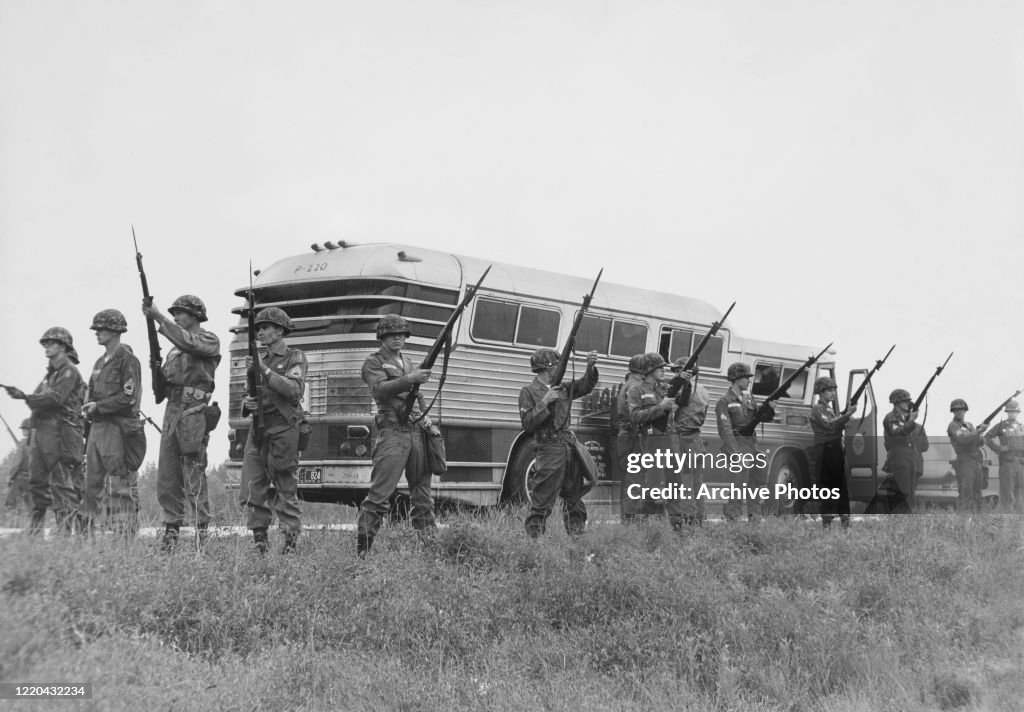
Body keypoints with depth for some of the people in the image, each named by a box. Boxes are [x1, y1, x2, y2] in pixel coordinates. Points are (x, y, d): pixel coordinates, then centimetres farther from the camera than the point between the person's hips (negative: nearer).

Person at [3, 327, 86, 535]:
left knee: (61, 481, -10)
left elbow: (56, 398, -18)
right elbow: (39, 398, 22)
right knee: (36, 477, 8)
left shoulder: (69, 371, -5)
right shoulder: (50, 372, 24)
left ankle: (65, 528, -12)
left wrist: (26, 397, -19)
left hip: (60, 430, -9)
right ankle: (37, 521, 15)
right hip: (42, 428, 9)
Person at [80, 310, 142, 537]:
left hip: (117, 428, -9)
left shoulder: (127, 360, -8)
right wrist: (88, 407, 2)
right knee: (90, 485, 8)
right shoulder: (100, 362, 19)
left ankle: (126, 537, -5)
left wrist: (98, 406, -12)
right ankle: (85, 533, 13)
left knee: (121, 488, -7)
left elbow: (129, 397, -16)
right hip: (97, 428, 9)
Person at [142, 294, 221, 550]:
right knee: (166, 476, 4)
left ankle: (202, 530, -3)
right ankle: (171, 529, 8)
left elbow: (188, 342, -20)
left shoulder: (209, 340, 1)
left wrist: (159, 318, -22)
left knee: (193, 476, -8)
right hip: (172, 410, 7)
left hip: (194, 412, -7)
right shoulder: (175, 348, 23)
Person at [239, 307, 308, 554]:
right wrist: (247, 403, -2)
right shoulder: (259, 359, 19)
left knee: (285, 491, -1)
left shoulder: (295, 358, 1)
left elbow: (295, 390, -15)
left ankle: (291, 543, 5)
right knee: (252, 491, 0)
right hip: (258, 431, 6)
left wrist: (265, 371, -20)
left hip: (283, 430, -6)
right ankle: (260, 542, 7)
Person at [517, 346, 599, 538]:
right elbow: (527, 424, -10)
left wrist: (591, 367, -7)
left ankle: (576, 536, 22)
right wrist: (545, 402, -17)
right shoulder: (529, 392, -2)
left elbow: (585, 385, 11)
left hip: (571, 447, 7)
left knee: (574, 497, 13)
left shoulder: (563, 388, 15)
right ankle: (533, 539, -6)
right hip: (549, 449, -7)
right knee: (542, 500, -8)